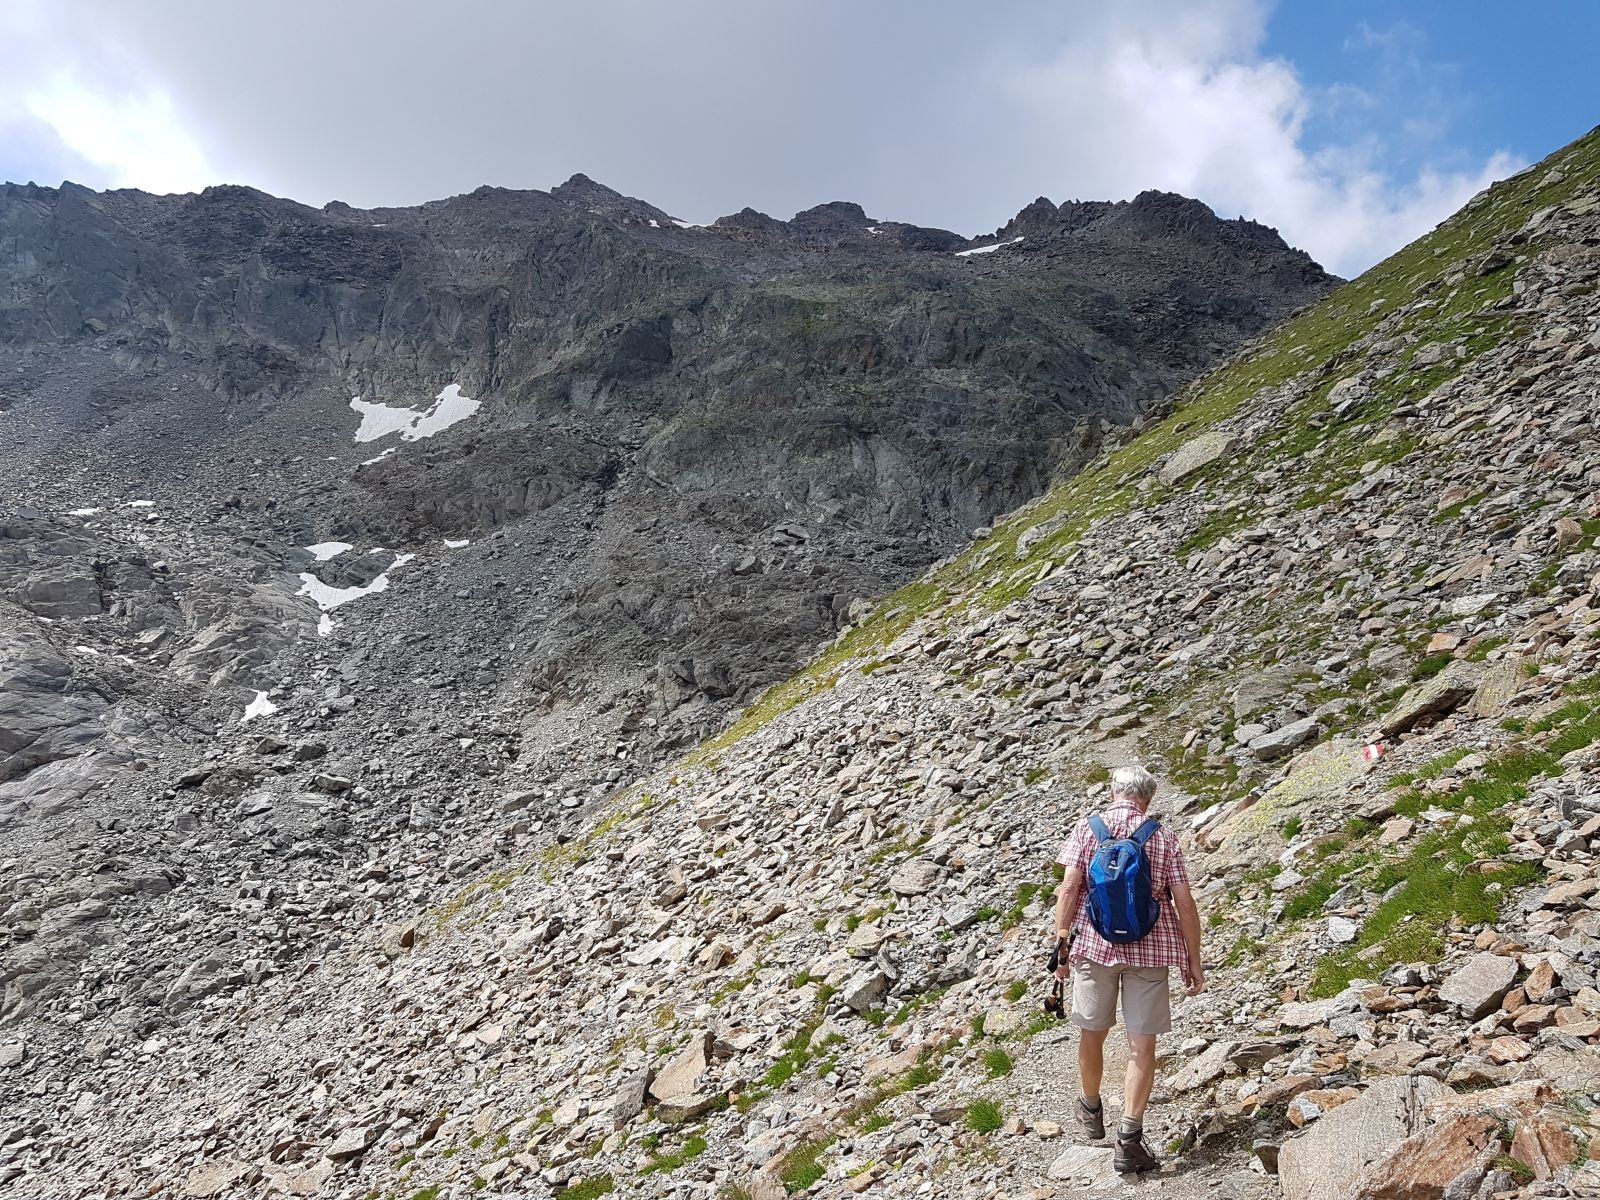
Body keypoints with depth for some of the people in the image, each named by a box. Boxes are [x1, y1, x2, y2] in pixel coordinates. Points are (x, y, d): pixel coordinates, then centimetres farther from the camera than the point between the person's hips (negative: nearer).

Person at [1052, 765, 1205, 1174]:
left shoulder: (1088, 829, 1)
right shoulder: (1164, 839, 4)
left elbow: (1069, 887, -7)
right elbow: (1185, 905, 0)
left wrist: (1060, 943, -3)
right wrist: (1193, 963, 7)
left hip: (1093, 943, 0)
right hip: (1150, 949, 0)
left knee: (1093, 1032, 17)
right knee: (1142, 1044, 3)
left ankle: (1091, 1110, 37)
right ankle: (1130, 1138, -1)